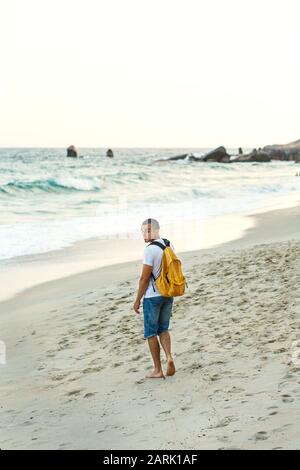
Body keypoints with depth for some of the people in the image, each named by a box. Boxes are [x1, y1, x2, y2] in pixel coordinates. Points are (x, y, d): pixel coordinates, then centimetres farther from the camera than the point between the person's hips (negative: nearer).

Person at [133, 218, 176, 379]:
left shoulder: (150, 250, -19)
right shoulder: (169, 245, 5)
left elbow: (144, 278, -18)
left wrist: (137, 300, -9)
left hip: (152, 296, -7)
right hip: (168, 295, 7)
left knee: (151, 333, 5)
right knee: (163, 329, 19)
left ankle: (158, 370, 9)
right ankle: (169, 356, -3)